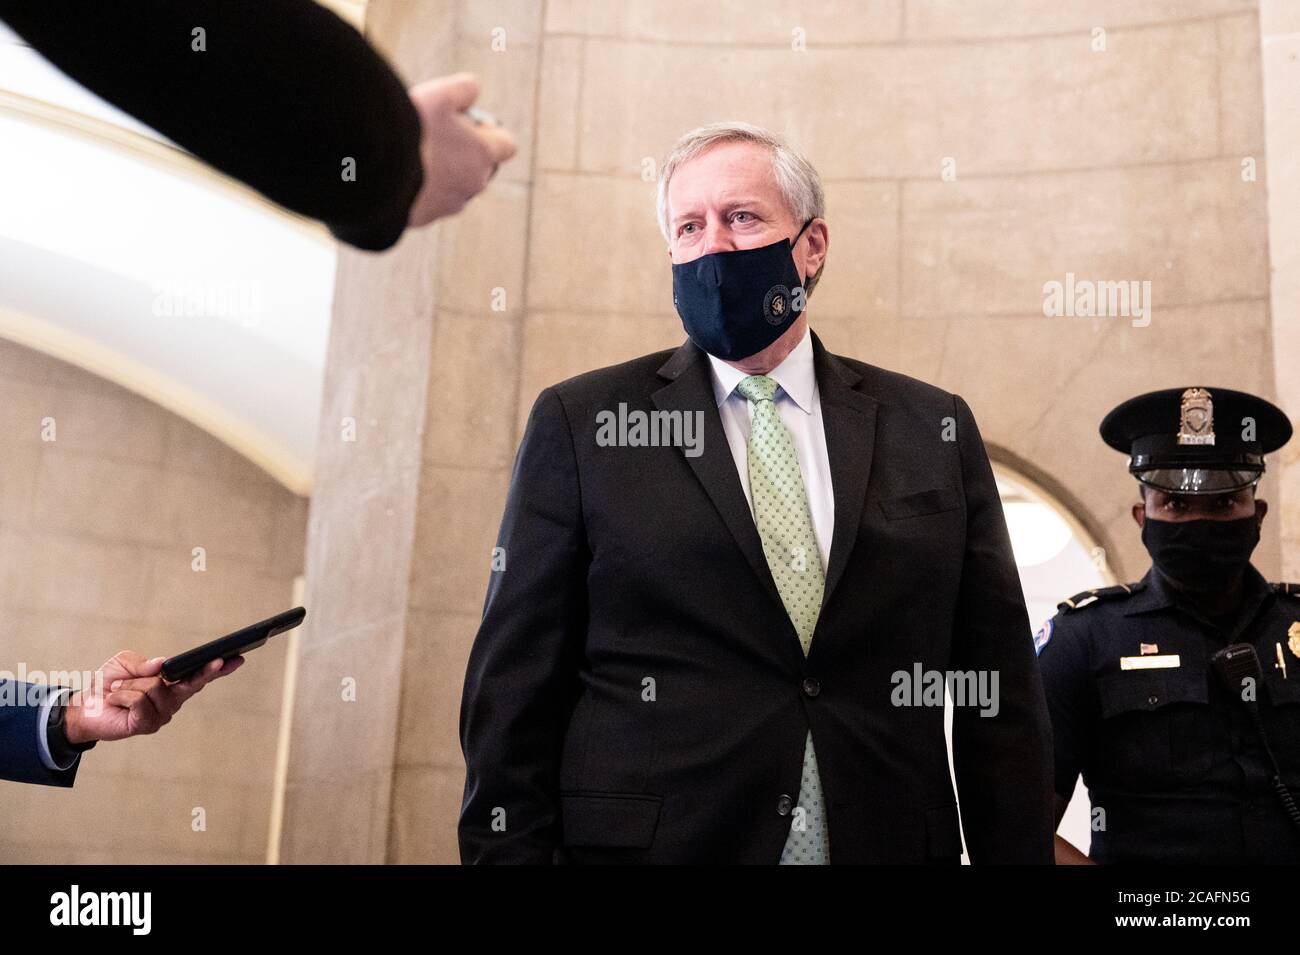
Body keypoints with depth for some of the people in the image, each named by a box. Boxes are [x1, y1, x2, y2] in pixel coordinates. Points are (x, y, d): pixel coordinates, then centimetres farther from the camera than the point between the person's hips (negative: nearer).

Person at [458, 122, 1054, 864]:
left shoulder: (935, 431, 5)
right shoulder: (579, 425, 0)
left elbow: (1001, 698, 4)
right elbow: (515, 689, -3)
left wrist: (1017, 852, -4)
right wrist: (508, 852, -9)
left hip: (889, 841, 2)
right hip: (650, 840, -1)